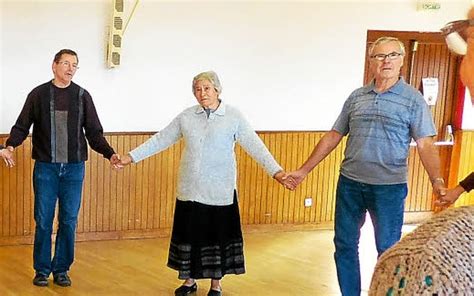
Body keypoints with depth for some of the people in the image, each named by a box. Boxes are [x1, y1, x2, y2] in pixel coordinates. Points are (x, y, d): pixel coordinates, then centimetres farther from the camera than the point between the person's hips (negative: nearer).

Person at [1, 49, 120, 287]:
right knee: (43, 220, 4)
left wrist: (109, 154, -10)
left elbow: (94, 133, 4)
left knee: (69, 221, 4)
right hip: (45, 168, -1)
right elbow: (22, 126, 4)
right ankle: (42, 270, 18)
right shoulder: (38, 94, 3)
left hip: (74, 168, 1)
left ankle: (61, 269, 17)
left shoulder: (82, 96, 4)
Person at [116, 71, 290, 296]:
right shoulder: (186, 117, 4)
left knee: (218, 235, 6)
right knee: (189, 233, 10)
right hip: (190, 189, 3)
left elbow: (255, 146, -10)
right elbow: (160, 140, 7)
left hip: (219, 190, -2)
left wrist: (277, 172, -20)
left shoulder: (234, 117, -5)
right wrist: (131, 157, 4)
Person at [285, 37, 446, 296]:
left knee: (388, 250, 7)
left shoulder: (413, 99, -2)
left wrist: (437, 181, -24)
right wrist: (304, 170, 8)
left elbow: (425, 145, -8)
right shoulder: (356, 97, 7)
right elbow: (333, 136, 10)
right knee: (344, 245, 11)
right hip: (349, 183, 4)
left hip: (389, 187, -3)